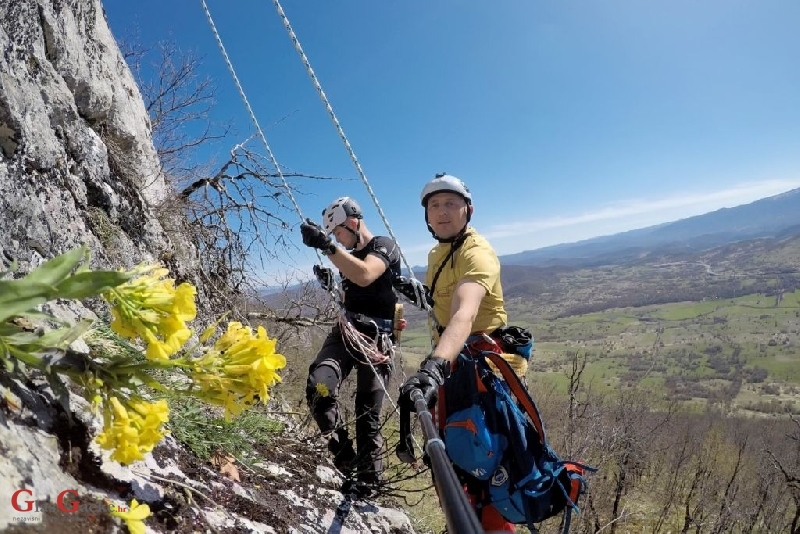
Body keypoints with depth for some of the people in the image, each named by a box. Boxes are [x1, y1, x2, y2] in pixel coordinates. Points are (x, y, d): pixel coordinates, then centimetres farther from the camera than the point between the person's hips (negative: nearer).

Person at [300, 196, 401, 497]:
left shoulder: (385, 245, -4)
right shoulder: (350, 256, 21)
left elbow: (365, 276, -27)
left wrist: (327, 246, -32)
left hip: (376, 339, -6)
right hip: (345, 331, 6)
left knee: (367, 415, 0)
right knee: (318, 388, -23)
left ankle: (366, 483, 17)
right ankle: (346, 460, -8)